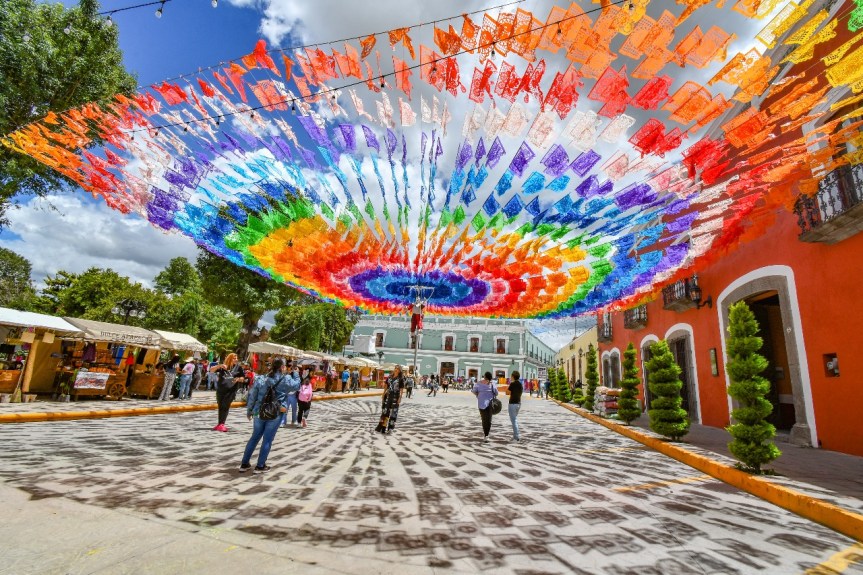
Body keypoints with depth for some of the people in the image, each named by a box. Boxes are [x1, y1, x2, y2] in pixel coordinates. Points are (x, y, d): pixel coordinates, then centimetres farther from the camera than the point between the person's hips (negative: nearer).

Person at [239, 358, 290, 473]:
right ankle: (260, 466, 12)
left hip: (259, 412, 4)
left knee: (254, 438, 18)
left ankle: (244, 464, 25)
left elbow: (252, 395, 5)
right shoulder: (286, 379, -6)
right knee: (267, 440, 7)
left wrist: (249, 411, 15)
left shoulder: (262, 379, 3)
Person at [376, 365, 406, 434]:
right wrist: (383, 395, 10)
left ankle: (390, 428, 10)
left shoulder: (401, 379, -3)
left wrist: (400, 398, -11)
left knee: (393, 412, 1)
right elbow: (386, 387, 13)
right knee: (385, 411, 5)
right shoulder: (390, 377, 9)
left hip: (395, 397, -4)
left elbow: (401, 389, -5)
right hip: (388, 396, 4)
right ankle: (382, 427, 11)